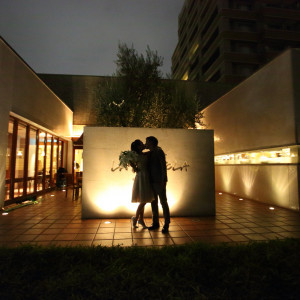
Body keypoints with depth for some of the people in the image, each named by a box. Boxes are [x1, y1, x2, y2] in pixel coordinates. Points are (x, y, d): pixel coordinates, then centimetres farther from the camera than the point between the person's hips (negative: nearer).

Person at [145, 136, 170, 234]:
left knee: (163, 202, -3)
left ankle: (166, 225, 5)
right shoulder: (150, 153, 15)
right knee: (153, 202, 10)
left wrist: (163, 181, -22)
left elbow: (164, 166, -17)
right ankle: (155, 223, 21)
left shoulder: (159, 151, -10)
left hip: (159, 182, -8)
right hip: (152, 182, 8)